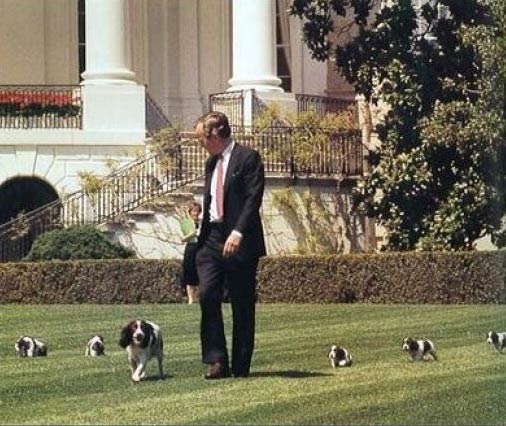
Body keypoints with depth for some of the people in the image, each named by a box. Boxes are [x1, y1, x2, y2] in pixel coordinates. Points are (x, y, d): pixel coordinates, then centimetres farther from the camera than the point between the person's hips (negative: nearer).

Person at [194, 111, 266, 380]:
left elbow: (254, 198, -15)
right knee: (207, 296, -9)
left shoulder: (248, 158, -5)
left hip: (239, 241, -6)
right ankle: (217, 361, -7)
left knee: (242, 305, 0)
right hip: (212, 239, 6)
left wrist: (238, 232, -25)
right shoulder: (211, 163, 18)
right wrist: (203, 238, 17)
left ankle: (241, 366, 7)